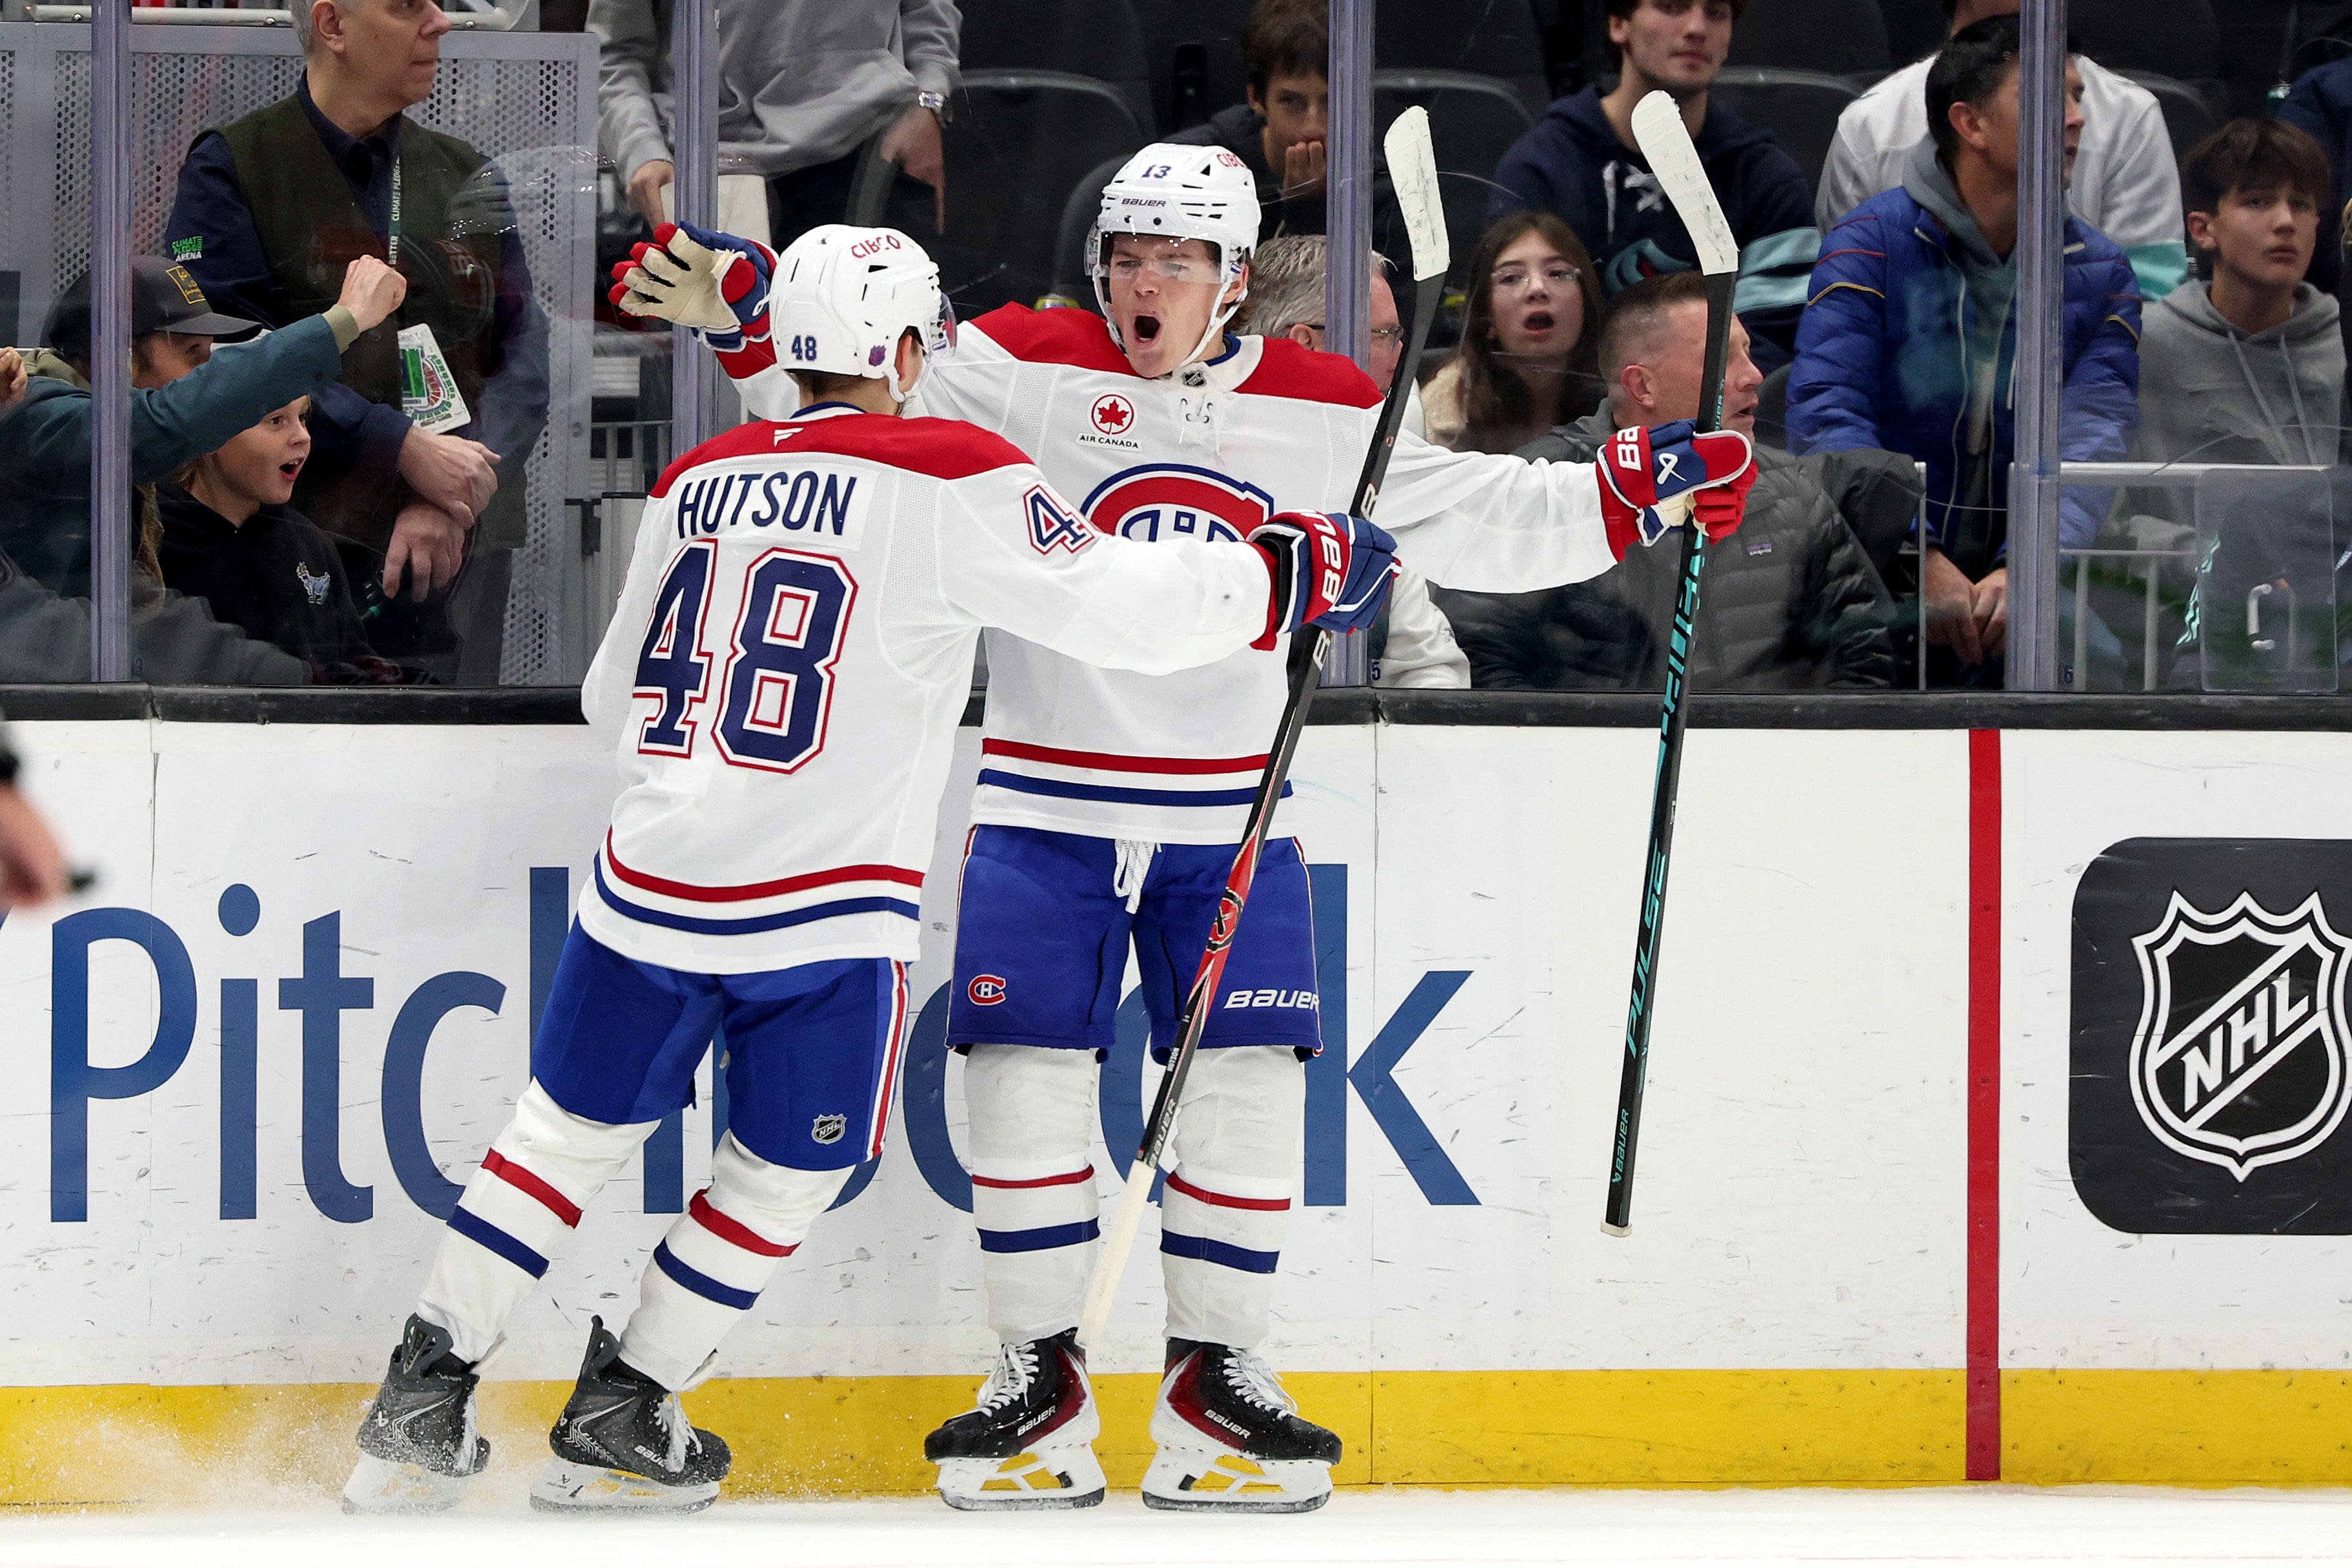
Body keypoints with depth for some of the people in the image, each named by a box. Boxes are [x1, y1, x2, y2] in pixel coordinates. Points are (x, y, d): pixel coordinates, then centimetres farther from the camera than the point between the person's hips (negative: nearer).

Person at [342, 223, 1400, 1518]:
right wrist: (1298, 573, 0)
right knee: (781, 1174, 14)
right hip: (823, 910, -5)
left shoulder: (697, 481, 11)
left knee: (568, 1134, 16)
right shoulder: (950, 479, -7)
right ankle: (615, 1428, 15)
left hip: (648, 879, 5)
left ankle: (418, 1410, 13)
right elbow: (1125, 611, -12)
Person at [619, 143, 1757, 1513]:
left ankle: (1215, 1382, 8)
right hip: (1044, 809, -1)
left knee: (1250, 1081, -3)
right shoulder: (1026, 371, -4)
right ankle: (1041, 1380, 5)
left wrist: (1640, 493, -1)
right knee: (1026, 1075, -6)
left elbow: (1481, 520, 9)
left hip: (1228, 822, 2)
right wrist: (746, 315, -18)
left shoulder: (1325, 412, 2)